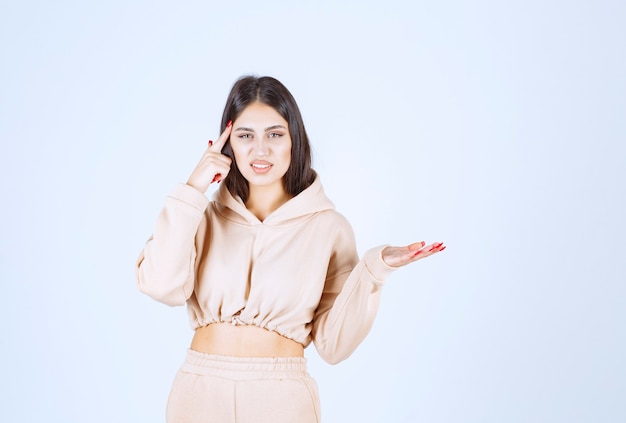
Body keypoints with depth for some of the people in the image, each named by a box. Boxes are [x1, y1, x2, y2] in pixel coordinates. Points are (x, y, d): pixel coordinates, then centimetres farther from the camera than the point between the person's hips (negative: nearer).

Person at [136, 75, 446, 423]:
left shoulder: (329, 227, -3)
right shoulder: (204, 216, 2)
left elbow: (332, 343, -4)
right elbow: (161, 285, -15)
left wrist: (373, 270, -15)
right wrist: (191, 191, -12)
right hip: (200, 393, 2)